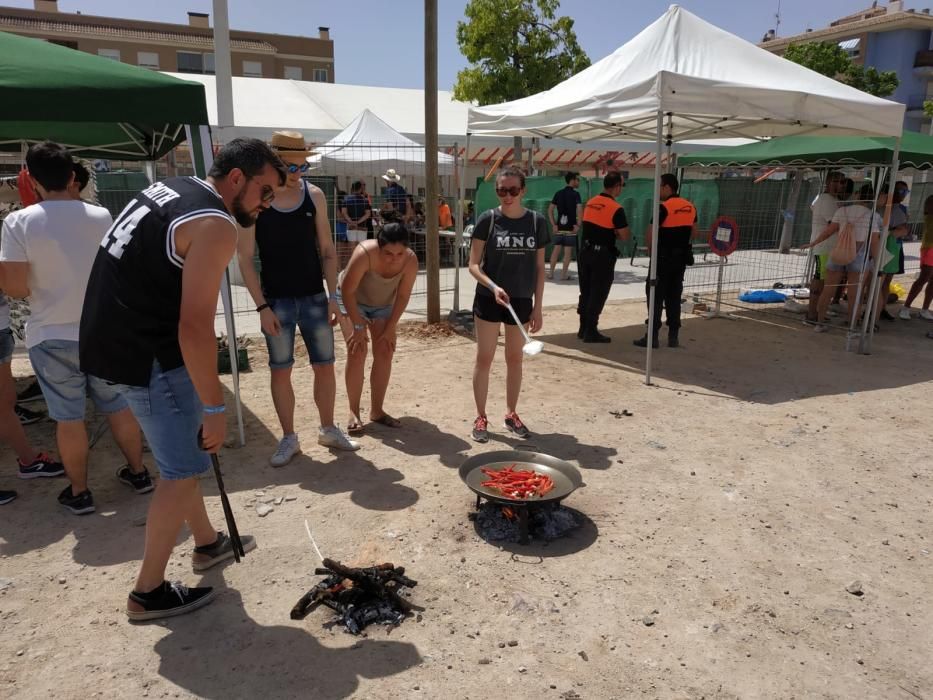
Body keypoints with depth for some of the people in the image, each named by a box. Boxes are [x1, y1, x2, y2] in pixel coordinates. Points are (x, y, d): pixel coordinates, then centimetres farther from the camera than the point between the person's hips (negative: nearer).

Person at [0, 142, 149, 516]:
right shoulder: (100, 216, -4)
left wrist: (40, 283, 5)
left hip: (52, 336, -2)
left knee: (69, 417, 9)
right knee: (119, 406, 16)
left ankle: (79, 492, 21)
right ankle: (137, 472, 28)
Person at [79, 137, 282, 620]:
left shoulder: (168, 191, 12)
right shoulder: (215, 226, -18)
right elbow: (194, 327, -25)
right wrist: (214, 408, -18)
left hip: (114, 339, 10)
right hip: (146, 355, -10)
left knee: (181, 454, 21)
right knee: (183, 470, 2)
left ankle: (208, 543, 38)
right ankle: (148, 593, 16)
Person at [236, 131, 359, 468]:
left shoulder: (314, 195, 0)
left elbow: (327, 250, 5)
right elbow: (245, 259, -7)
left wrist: (333, 296, -1)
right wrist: (262, 307, -12)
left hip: (314, 297, 2)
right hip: (276, 301, -2)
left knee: (325, 365, 8)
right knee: (280, 370, 5)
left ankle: (328, 429, 25)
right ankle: (289, 438, 19)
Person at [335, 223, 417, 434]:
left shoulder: (411, 261, -28)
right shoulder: (364, 253, -38)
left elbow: (403, 296, -15)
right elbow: (348, 291, -29)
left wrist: (390, 328, -15)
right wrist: (358, 326, -27)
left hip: (383, 304, 4)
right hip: (352, 300, -4)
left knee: (385, 353, -1)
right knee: (357, 351, -14)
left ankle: (377, 410, 10)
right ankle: (354, 412, -5)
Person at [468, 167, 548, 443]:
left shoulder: (537, 222, -1)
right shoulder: (487, 219, -7)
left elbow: (539, 268, 4)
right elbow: (473, 265, -7)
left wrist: (538, 307, 2)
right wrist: (493, 286, -24)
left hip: (521, 301, 2)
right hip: (488, 299, -2)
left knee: (515, 359, 13)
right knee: (484, 358, 5)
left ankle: (511, 414, 29)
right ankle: (481, 417, 18)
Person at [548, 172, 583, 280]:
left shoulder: (558, 193, 9)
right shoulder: (575, 194, -7)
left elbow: (550, 210, 5)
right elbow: (579, 210, -20)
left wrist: (553, 224, 5)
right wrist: (578, 224, -12)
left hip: (559, 227, 5)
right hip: (570, 227, -5)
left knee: (556, 249, 10)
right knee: (568, 251, 2)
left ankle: (551, 272, 9)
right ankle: (564, 274, 4)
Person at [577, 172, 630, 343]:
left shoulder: (590, 202, 5)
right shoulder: (616, 209, -15)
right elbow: (625, 236, -14)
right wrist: (617, 234, 7)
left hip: (585, 251, 7)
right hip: (602, 255, -6)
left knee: (585, 291, 14)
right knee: (598, 295, 2)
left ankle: (583, 328, 21)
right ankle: (591, 332, 6)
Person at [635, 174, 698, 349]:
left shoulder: (664, 207, -15)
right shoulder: (690, 207, 8)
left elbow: (650, 234, -18)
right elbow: (693, 233, 14)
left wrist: (651, 248, -1)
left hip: (663, 257, -7)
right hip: (681, 257, 7)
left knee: (655, 296, 0)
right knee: (674, 296, 13)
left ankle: (652, 336, -1)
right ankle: (673, 336, 16)